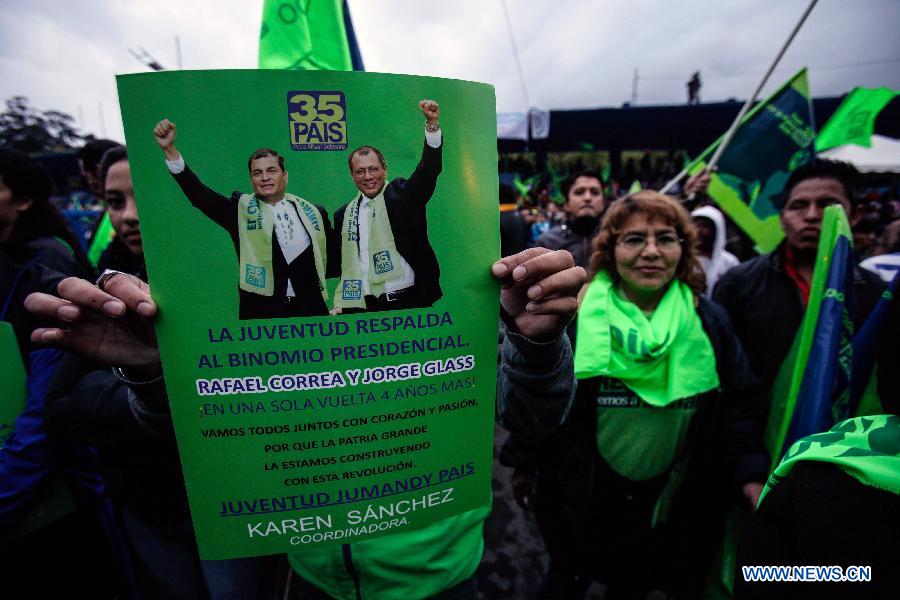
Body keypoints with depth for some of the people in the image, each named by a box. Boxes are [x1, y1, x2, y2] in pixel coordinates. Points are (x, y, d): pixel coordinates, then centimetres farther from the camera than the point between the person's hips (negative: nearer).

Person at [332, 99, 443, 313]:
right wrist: (339, 304, 8)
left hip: (410, 302, -2)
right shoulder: (344, 214, 10)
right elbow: (342, 264, 15)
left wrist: (432, 123, -27)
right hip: (359, 305, 3)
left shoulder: (402, 195, 1)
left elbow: (428, 169, -14)